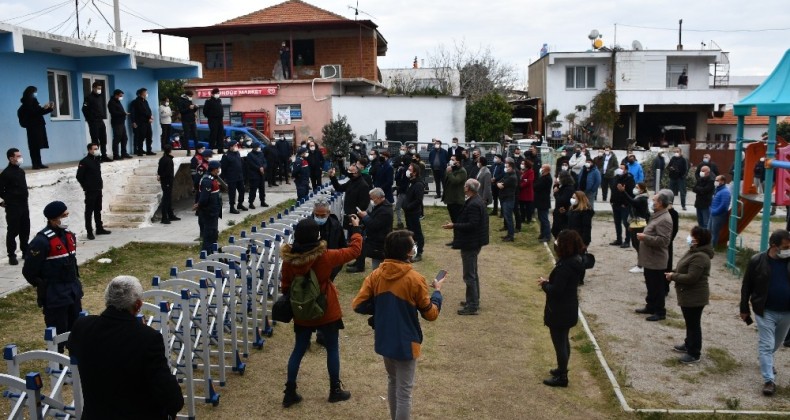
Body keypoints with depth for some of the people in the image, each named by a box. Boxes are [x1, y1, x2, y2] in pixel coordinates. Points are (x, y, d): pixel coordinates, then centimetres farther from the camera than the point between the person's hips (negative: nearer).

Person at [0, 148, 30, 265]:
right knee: (13, 231, -2)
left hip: (24, 205, 7)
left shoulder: (21, 171, 10)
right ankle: (12, 255, 5)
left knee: (25, 230, 14)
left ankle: (25, 251, 26)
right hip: (13, 207, -7)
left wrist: (24, 200, 13)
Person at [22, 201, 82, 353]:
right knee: (58, 333, 2)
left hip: (73, 291, 8)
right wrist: (43, 287, -6)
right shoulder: (42, 241, -20)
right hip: (54, 295, -8)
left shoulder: (69, 235, 5)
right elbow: (29, 271, -16)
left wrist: (74, 282, 14)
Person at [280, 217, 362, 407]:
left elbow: (286, 286, 1)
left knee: (298, 350, 16)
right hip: (326, 312, -3)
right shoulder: (325, 256, -21)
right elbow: (354, 250, -10)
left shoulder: (289, 259, -11)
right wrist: (356, 228, 4)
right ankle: (335, 390, 27)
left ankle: (290, 393, 21)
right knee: (332, 349, 15)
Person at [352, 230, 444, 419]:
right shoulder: (415, 279, -18)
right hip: (405, 343, -6)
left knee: (392, 382, 25)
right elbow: (430, 314, -8)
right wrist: (437, 291, 7)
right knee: (404, 391, 6)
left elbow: (358, 306, -6)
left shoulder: (376, 275, -6)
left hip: (384, 340, 6)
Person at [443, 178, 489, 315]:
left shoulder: (473, 204, -23)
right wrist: (456, 224, 16)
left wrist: (454, 225, -22)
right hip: (473, 242, 11)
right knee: (473, 273, 19)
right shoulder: (476, 201, 10)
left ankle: (472, 306, 2)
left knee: (469, 275, -4)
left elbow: (472, 225, -28)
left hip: (470, 243, -11)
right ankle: (474, 300, 30)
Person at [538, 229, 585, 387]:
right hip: (568, 309, 10)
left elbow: (556, 291, -28)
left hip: (559, 312, -10)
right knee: (563, 341, 23)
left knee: (559, 343, 4)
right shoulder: (574, 261, 2)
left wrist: (544, 284, -11)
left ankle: (562, 377, 15)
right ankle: (562, 369, 39)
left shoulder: (565, 266, -29)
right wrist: (549, 282, 1)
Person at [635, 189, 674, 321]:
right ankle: (651, 306, 31)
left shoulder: (664, 219, -21)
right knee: (650, 285, 20)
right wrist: (644, 236, 11)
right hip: (650, 259, 10)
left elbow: (663, 240, -28)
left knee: (657, 287, -1)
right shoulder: (657, 215, 12)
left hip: (656, 261, -10)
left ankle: (660, 312, 8)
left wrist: (645, 238, -24)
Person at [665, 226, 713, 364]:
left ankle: (694, 354, 11)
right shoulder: (694, 251, 8)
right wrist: (673, 273, 1)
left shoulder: (700, 257, -26)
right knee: (689, 323, 23)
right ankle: (689, 345, 38)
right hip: (688, 295, 10)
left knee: (693, 324, 1)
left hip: (694, 297, -10)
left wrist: (673, 277, -17)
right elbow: (685, 270, 18)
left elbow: (691, 278, -30)